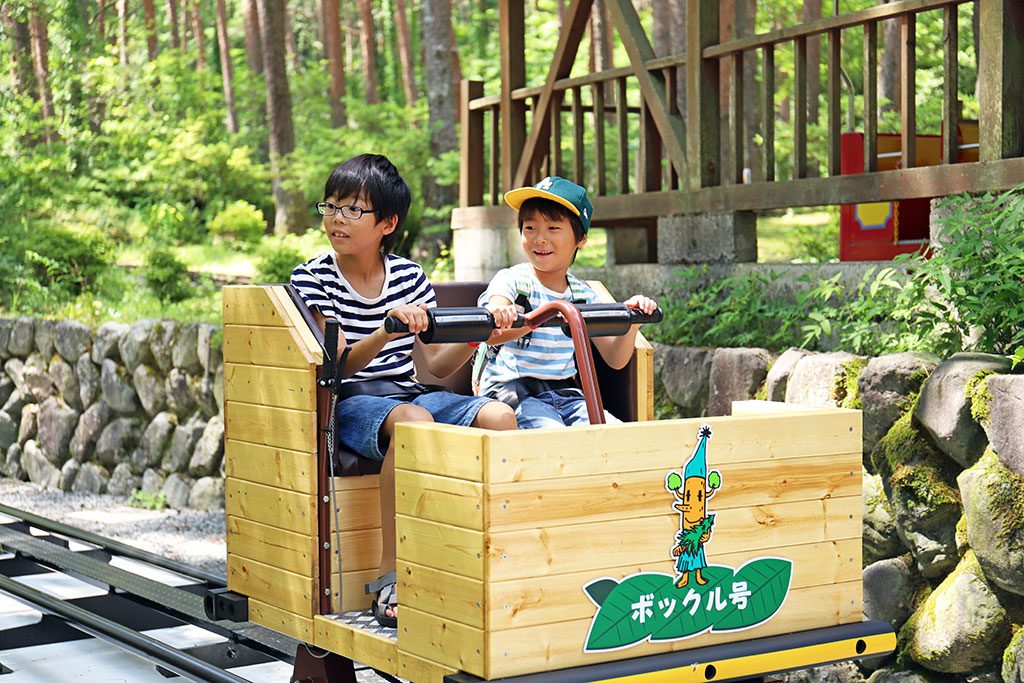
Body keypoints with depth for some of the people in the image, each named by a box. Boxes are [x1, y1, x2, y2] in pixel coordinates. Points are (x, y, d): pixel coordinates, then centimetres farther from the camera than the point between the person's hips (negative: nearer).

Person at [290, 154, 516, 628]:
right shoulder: (312, 278, 0)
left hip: (410, 394, 4)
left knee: (499, 416, -23)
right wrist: (387, 330, -28)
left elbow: (436, 365, 10)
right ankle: (389, 579, -33)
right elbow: (338, 367, -11)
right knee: (412, 420, -38)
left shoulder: (410, 277, 12)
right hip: (349, 404, -4)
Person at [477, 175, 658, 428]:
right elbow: (490, 335, -23)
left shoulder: (584, 294, 11)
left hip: (563, 392, 4)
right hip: (511, 388, -4)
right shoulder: (511, 280, -3)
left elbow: (614, 359, 12)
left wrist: (631, 323, -9)